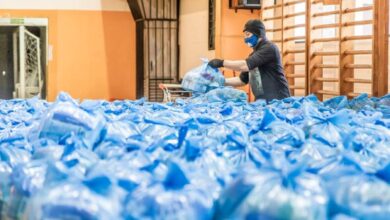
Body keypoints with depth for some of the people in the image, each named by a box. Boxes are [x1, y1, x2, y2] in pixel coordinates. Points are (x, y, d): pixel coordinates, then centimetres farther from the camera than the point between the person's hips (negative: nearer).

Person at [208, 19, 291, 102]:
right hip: (262, 101, 8)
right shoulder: (254, 55, 18)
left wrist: (222, 63, -13)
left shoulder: (269, 48, -10)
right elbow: (242, 80, 19)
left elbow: (245, 66, -20)